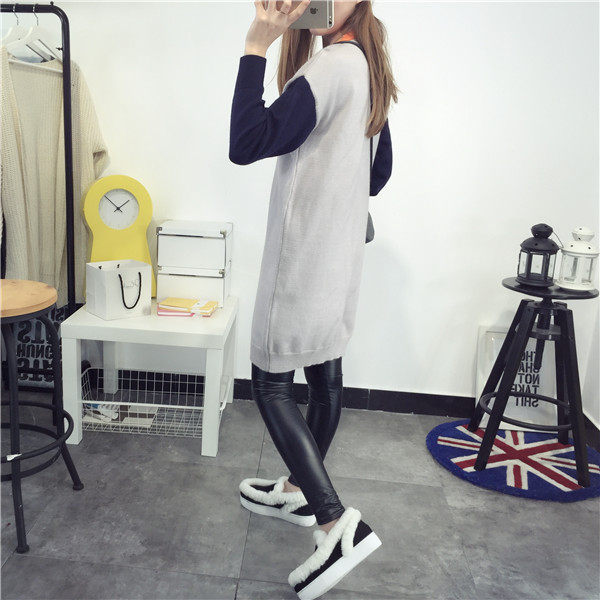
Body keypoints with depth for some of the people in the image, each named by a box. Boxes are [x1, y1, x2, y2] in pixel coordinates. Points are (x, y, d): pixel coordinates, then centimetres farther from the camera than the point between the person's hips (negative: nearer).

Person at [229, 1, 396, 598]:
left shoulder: (332, 63, -16)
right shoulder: (369, 67, 14)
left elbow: (247, 144, -25)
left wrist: (255, 48, -21)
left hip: (304, 257, -10)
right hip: (339, 257, 10)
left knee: (270, 383, -1)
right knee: (324, 374, 15)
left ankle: (338, 522, -4)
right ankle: (300, 491, 33)